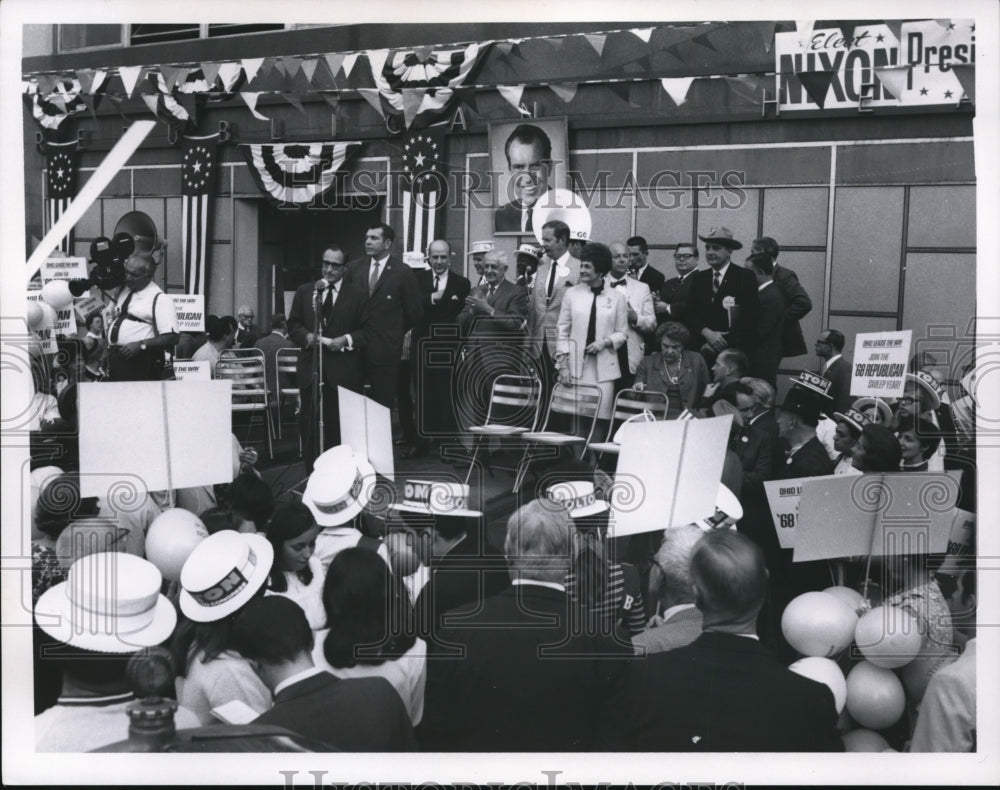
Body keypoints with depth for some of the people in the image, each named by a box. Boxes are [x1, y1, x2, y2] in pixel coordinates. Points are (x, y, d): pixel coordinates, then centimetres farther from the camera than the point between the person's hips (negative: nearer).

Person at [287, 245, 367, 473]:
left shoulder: (358, 295, 5)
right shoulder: (304, 292, 13)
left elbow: (367, 332, 3)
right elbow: (293, 325, 13)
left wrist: (347, 340, -14)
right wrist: (306, 336, -7)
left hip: (343, 373, -2)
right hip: (311, 370, 3)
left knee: (341, 427, -1)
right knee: (309, 426, 3)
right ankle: (312, 476, 10)